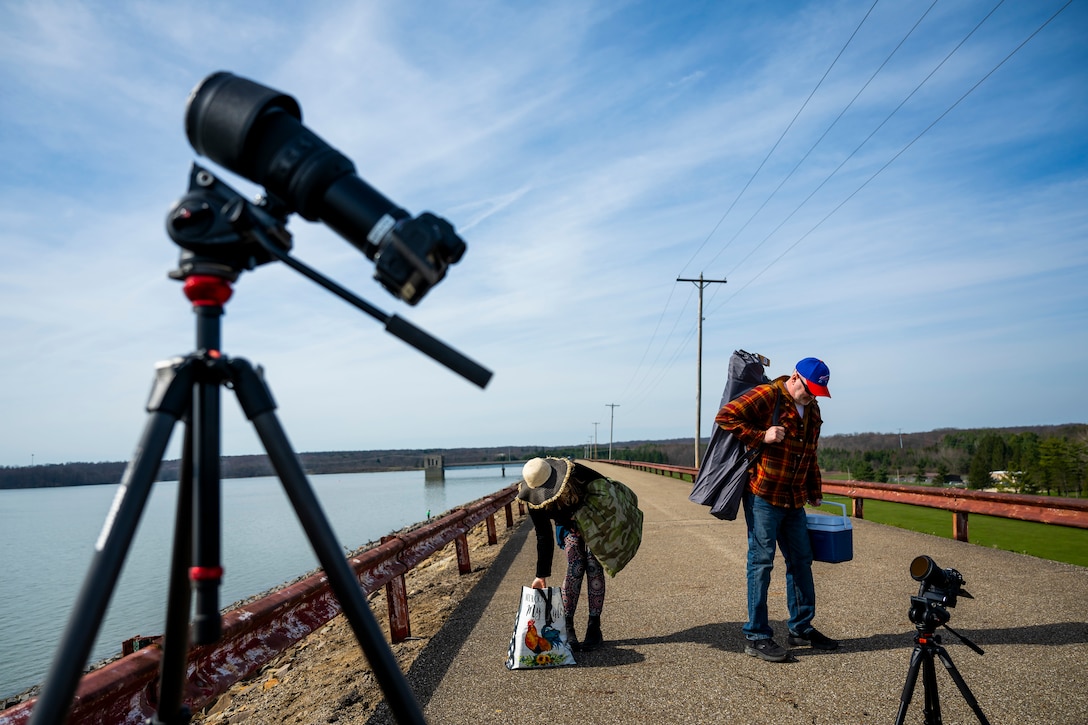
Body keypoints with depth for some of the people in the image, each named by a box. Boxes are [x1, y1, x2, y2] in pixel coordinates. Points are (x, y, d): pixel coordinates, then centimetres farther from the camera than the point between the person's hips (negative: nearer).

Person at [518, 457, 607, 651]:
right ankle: (567, 627, -4)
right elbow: (544, 538, -17)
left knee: (594, 567, -9)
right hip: (569, 527, 1)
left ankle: (594, 629, -2)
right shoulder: (535, 501, -27)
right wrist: (542, 574, -16)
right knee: (575, 568, -13)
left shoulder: (574, 472, -37)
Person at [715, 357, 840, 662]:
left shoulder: (812, 410, 14)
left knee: (801, 560, 14)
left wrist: (815, 493, 20)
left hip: (794, 500, 8)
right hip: (762, 496, -8)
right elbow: (725, 416, -18)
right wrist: (761, 436, -23)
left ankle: (801, 629, 28)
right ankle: (756, 637, 4)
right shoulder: (766, 395, -12)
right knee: (761, 561, -4)